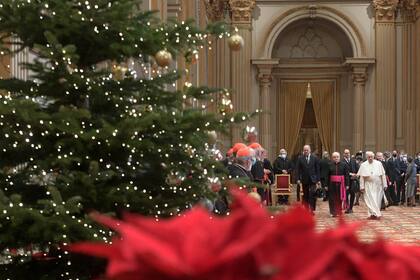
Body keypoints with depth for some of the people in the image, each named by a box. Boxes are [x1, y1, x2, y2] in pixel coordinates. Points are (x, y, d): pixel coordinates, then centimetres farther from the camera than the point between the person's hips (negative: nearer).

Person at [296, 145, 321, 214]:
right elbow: (298, 169, 2)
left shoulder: (315, 158, 2)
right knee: (305, 196, 7)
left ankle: (312, 209, -11)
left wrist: (318, 180, -1)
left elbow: (317, 169, 2)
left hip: (313, 180, -1)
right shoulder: (300, 158, 2)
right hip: (304, 180, 1)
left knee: (312, 194, -13)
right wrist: (298, 179, -7)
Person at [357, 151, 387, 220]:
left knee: (377, 200, 5)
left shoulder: (379, 164, 2)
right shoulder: (363, 165, 1)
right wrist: (362, 186, -4)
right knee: (370, 200, -8)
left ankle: (375, 214, 16)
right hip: (368, 185, -1)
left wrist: (384, 184, -1)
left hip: (378, 185, 1)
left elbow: (383, 175, 3)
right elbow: (361, 177, 1)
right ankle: (376, 214, -9)